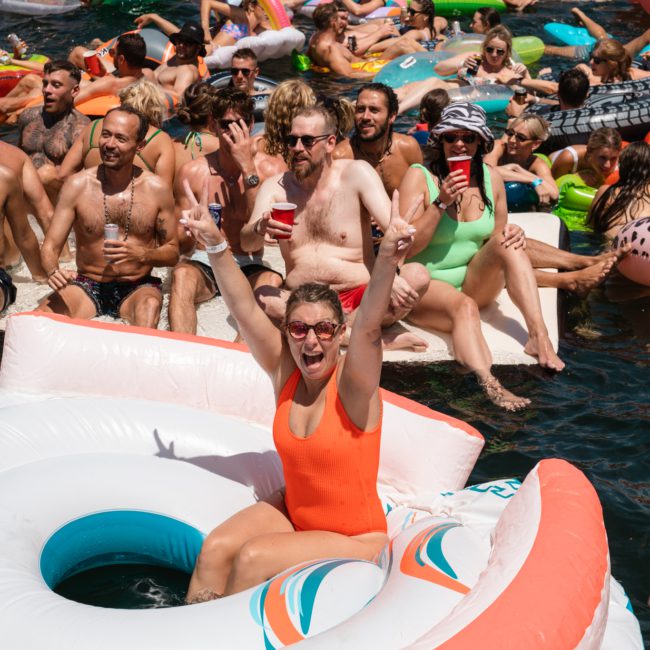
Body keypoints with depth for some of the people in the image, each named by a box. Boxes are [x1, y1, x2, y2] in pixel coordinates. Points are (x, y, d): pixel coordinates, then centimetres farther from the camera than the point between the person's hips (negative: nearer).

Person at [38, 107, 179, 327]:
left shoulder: (157, 189, -3)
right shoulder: (77, 185, -3)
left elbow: (172, 253, 5)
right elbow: (50, 246, -2)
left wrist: (142, 255, -16)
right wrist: (53, 271, -25)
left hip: (138, 287, -1)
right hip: (86, 286, 1)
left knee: (149, 306, -36)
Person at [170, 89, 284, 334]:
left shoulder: (269, 169, 0)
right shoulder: (192, 172, 2)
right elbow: (182, 244, 7)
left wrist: (248, 167, -18)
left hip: (248, 267, 0)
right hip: (204, 262, 0)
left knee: (271, 282, -33)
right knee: (182, 275, -34)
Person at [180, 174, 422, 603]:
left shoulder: (352, 383, -19)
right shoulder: (285, 371, -4)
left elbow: (369, 326, -36)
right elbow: (245, 309, -8)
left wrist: (387, 260, -53)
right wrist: (216, 246, -18)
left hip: (352, 538, -5)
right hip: (292, 514, 6)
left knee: (253, 558, -23)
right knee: (215, 548, -16)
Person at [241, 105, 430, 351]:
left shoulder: (356, 173, 1)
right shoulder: (275, 187, 9)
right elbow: (247, 244, -3)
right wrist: (260, 228, -29)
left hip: (360, 297, -2)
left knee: (417, 276, -27)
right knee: (259, 298, -32)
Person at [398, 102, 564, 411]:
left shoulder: (491, 178, 6)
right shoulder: (419, 177, -8)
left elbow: (498, 238, 16)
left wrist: (512, 235, -9)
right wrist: (441, 203, -22)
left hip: (476, 284, 5)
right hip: (425, 287, -4)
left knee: (507, 242, -24)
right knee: (463, 306, -37)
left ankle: (539, 336, -35)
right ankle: (489, 385, -61)